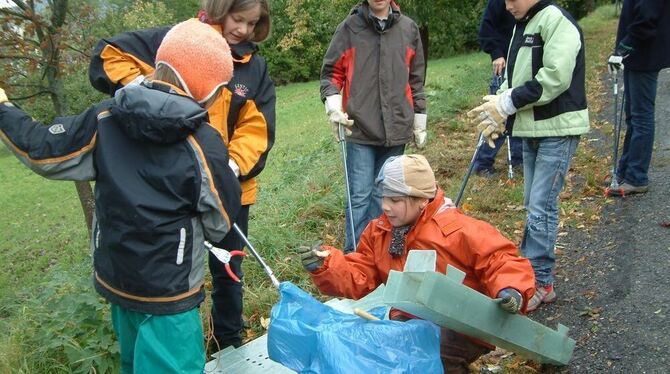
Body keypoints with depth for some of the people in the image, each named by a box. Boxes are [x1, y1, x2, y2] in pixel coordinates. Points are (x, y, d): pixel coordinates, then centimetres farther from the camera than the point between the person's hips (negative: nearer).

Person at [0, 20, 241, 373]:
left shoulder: (104, 119, -8)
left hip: (113, 277, 6)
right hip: (168, 291, -6)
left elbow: (44, 153, 3)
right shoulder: (203, 143, -22)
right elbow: (221, 224, -11)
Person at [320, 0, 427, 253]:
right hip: (360, 128, -3)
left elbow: (415, 79, 14)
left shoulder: (409, 29, 8)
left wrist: (419, 121, 14)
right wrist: (333, 104, -11)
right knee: (360, 196, -2)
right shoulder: (350, 27, 0)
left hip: (396, 129, 3)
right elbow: (331, 71, 6)